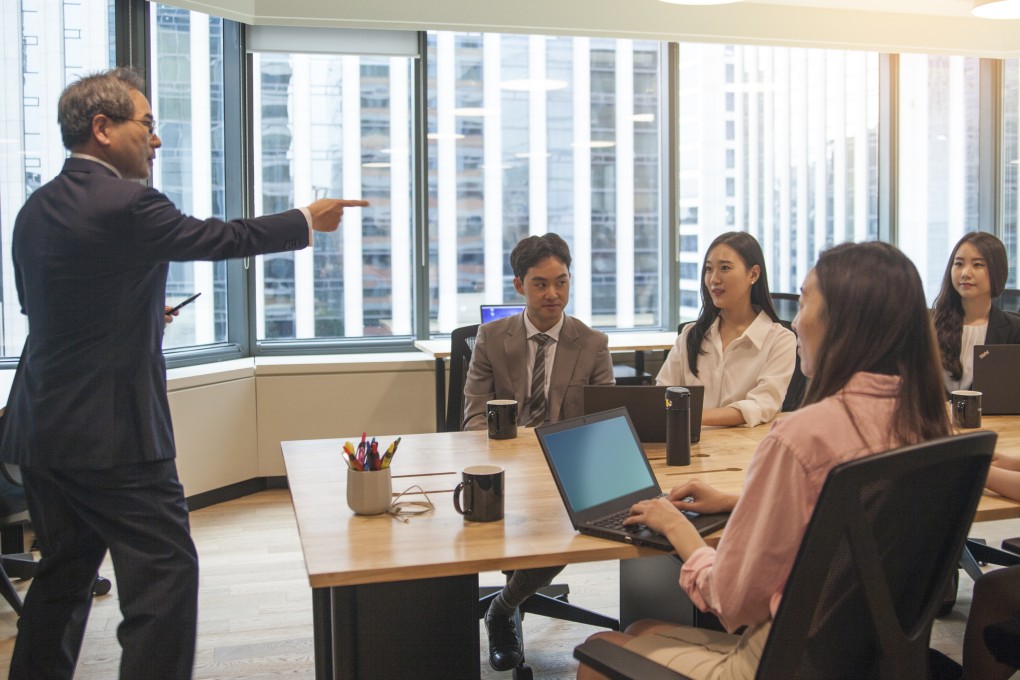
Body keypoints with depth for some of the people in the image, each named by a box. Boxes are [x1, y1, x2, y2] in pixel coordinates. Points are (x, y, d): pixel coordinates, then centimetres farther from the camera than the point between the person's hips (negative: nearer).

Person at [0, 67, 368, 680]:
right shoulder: (126, 204, -16)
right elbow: (223, 238, -7)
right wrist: (310, 220, 7)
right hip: (111, 431, -9)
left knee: (66, 571, 20)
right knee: (165, 572, -2)